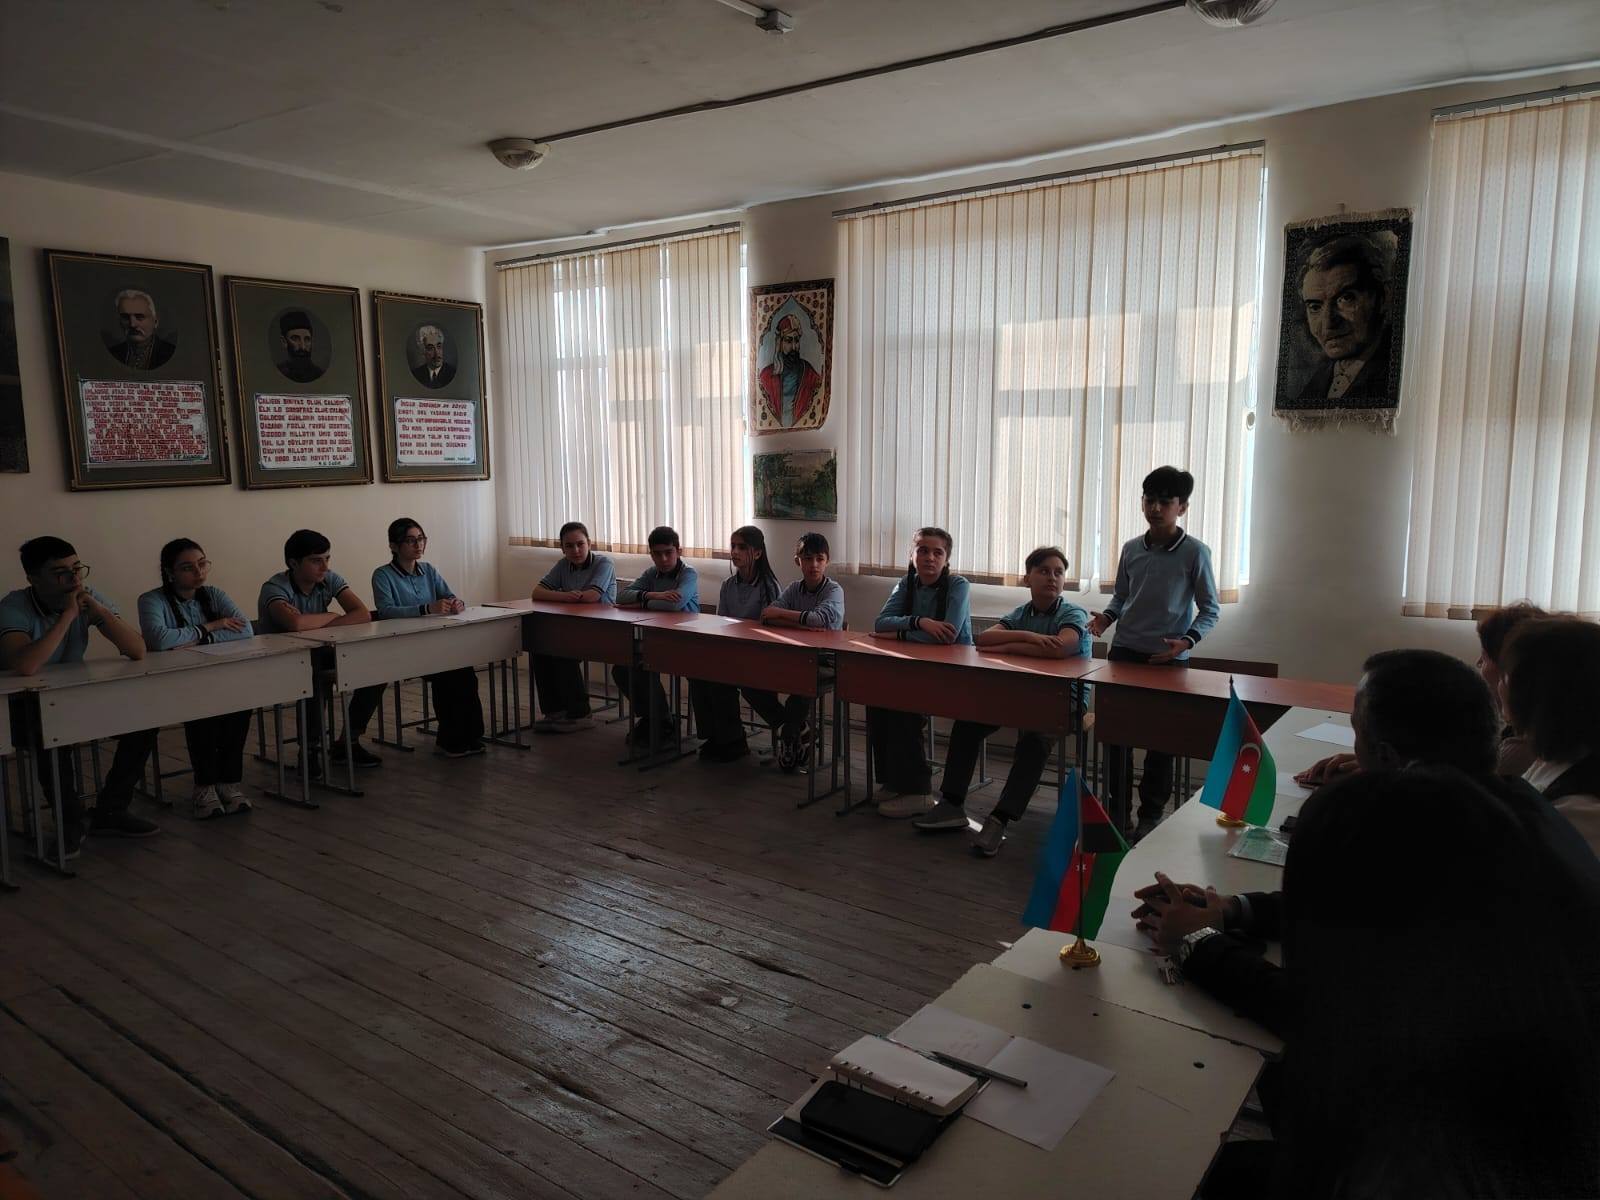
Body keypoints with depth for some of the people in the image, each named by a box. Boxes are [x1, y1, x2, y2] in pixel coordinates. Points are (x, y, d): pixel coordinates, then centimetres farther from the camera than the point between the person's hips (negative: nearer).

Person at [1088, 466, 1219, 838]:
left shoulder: (1195, 552, -6)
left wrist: (1187, 640, -16)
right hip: (1124, 652, 4)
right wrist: (1106, 617, -2)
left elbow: (1210, 610, -1)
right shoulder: (1131, 549, 6)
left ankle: (1151, 815, 18)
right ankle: (1116, 813, 17)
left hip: (1168, 659, -3)